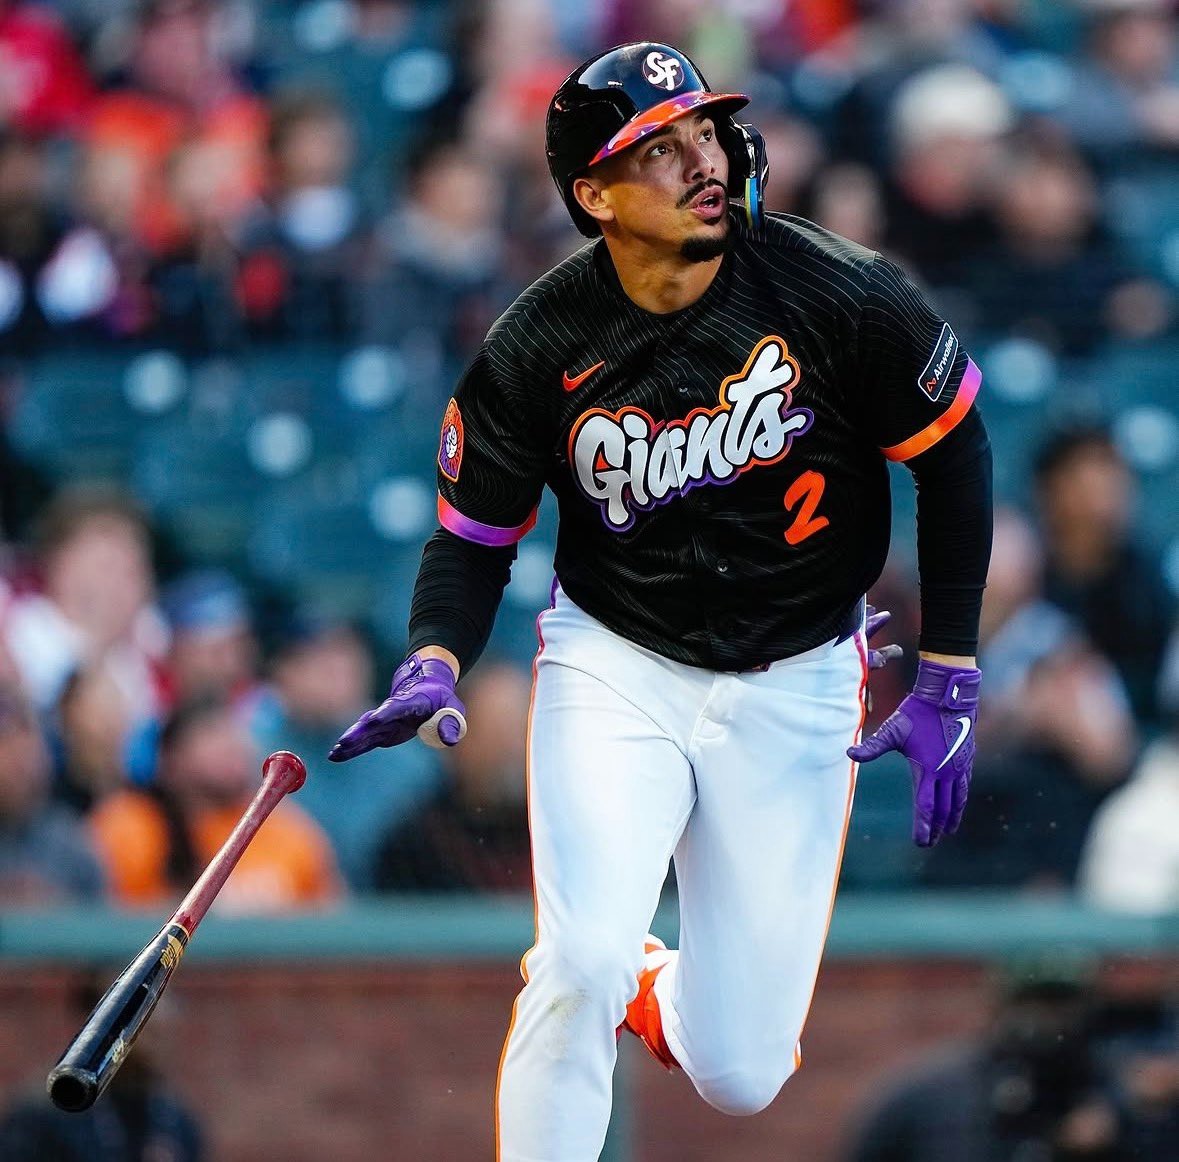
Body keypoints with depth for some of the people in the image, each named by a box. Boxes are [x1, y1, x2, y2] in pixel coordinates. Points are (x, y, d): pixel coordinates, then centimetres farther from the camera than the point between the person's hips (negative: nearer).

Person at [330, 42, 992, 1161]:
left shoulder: (839, 292, -17)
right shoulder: (537, 349, -14)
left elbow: (953, 455, -4)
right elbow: (474, 536, -2)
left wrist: (949, 682, -4)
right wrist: (434, 666, -22)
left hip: (793, 686, 1)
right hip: (616, 667, 0)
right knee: (584, 960, -26)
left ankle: (649, 993, 38)